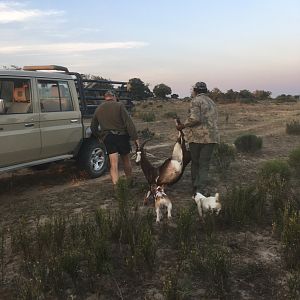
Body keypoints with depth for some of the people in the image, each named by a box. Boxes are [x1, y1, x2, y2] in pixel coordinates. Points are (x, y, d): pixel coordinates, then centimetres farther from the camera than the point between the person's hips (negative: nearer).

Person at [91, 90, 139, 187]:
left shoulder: (98, 109, 11)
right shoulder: (119, 105, -3)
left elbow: (93, 128, 19)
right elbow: (128, 122, -11)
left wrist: (101, 136, 30)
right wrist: (135, 137, -10)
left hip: (108, 138, 2)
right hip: (121, 136, -2)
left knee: (114, 165, -2)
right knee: (126, 160, 17)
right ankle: (130, 182, 33)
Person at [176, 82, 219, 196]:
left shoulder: (195, 101, -4)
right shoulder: (211, 102, 19)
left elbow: (195, 119, -19)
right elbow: (213, 120, 17)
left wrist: (183, 125, -7)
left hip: (197, 136, -5)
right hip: (211, 137, 5)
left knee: (195, 162, 10)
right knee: (204, 164, 4)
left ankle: (195, 187, 18)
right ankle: (202, 189, -3)